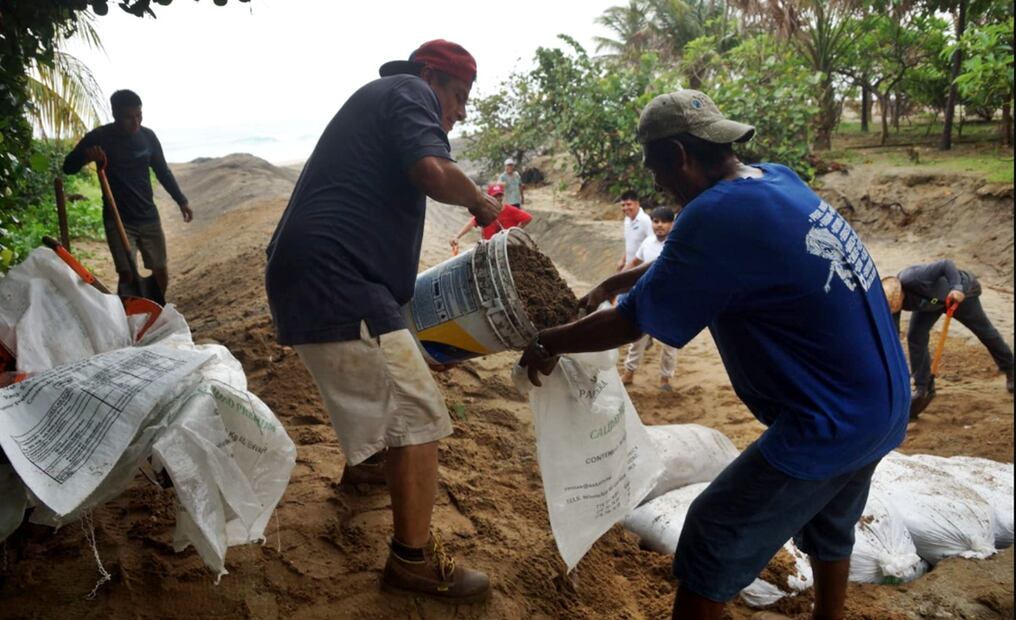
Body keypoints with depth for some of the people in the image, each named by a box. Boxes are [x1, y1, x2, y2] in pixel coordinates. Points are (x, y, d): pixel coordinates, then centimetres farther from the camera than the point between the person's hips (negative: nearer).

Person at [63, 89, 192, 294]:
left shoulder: (148, 136, 0)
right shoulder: (99, 137, -9)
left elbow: (163, 171, 12)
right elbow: (68, 167, -3)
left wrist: (181, 201, 13)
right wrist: (87, 156, -24)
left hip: (148, 216, 3)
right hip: (118, 220, -3)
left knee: (161, 272, 7)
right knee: (127, 274, -12)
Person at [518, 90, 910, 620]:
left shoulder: (716, 214, -23)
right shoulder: (778, 181, 4)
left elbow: (632, 322, -14)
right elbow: (687, 265, 18)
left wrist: (548, 344, 1)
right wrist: (610, 284, 22)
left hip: (829, 426, -9)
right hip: (885, 407, 9)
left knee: (713, 545, 5)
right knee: (827, 531, 30)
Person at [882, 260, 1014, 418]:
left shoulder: (911, 279, -44)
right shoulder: (891, 299, -23)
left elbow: (946, 264, -38)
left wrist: (957, 288, -52)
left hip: (960, 292, -5)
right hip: (930, 301, 5)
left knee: (984, 331, 14)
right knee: (915, 336, -11)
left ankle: (1009, 370, 39)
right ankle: (924, 388, 0)